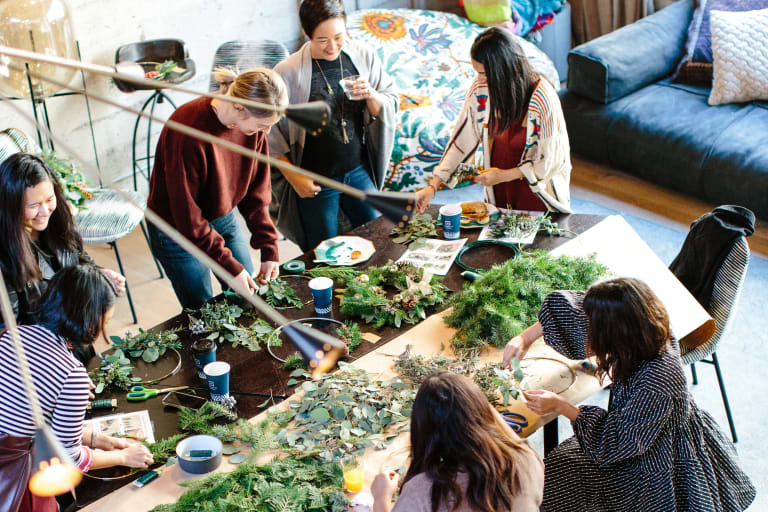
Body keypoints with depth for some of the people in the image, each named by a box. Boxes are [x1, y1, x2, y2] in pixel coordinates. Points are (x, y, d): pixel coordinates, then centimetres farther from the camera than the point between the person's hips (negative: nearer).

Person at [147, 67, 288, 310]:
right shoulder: (188, 131, -34)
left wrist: (269, 249, -7)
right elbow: (187, 216, -27)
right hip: (178, 230, -6)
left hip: (224, 218, 6)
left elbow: (257, 190, -2)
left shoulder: (252, 122, -14)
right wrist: (230, 267, -25)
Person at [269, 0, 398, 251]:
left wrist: (372, 96, -19)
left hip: (359, 171, 4)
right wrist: (294, 178, -11)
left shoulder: (363, 56, -5)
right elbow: (270, 133, -9)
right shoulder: (288, 72, -16)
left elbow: (391, 105, 3)